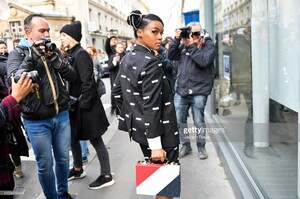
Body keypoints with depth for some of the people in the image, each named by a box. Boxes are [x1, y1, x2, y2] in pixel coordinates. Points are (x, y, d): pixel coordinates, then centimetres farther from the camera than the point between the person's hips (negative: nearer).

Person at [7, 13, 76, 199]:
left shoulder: (53, 50, 7)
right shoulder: (17, 54, -4)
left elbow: (72, 76, 0)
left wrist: (55, 58, -15)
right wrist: (31, 56, -24)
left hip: (62, 115, 4)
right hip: (37, 121, -4)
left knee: (63, 158, 17)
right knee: (45, 164, 8)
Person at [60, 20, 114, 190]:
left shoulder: (81, 54, -15)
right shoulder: (70, 54, 10)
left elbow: (87, 82, -20)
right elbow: (69, 79, 13)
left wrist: (83, 104, -19)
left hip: (85, 106, -9)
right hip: (74, 105, 9)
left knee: (96, 140, 1)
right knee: (73, 138, 19)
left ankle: (107, 176, 14)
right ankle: (78, 169, 38)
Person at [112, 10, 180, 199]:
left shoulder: (127, 59, 5)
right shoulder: (151, 62, -21)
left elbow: (117, 92, 12)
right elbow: (151, 107, -24)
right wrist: (156, 144, -22)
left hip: (138, 126, 9)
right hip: (158, 131, -9)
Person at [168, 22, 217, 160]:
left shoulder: (208, 44, -3)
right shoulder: (183, 44, 10)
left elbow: (204, 61, -18)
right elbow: (171, 56, 2)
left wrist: (192, 45, -15)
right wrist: (176, 39, -7)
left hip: (198, 91, -4)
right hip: (180, 90, 4)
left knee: (199, 121, 6)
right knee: (179, 120, 9)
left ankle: (201, 147, 26)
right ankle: (185, 145, 28)